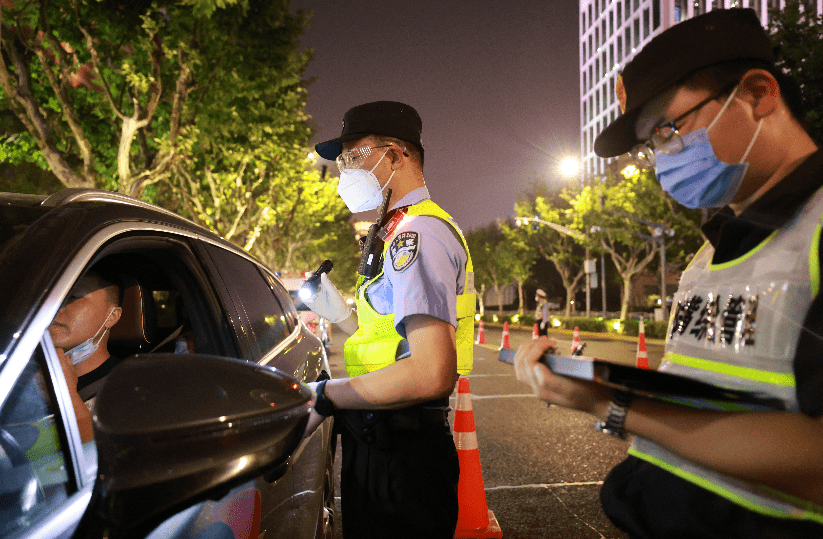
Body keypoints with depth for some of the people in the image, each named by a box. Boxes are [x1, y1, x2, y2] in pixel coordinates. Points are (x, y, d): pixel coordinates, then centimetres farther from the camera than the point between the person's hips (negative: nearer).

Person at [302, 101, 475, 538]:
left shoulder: (416, 233, -18)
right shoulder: (401, 232, 16)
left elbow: (430, 375, -29)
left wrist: (324, 395, -19)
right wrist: (341, 314, 13)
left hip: (402, 458, -10)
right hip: (381, 446, 10)